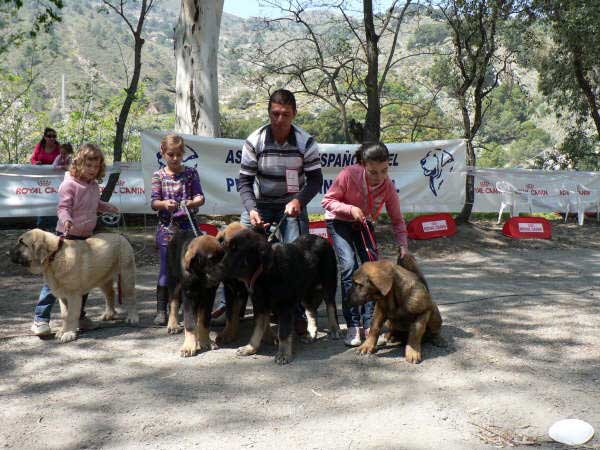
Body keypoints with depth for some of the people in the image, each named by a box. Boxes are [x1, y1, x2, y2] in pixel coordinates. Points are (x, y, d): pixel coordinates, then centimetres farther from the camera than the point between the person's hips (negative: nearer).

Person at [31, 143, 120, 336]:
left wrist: (108, 207, 21)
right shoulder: (69, 183, -14)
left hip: (86, 237, 8)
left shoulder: (93, 185, 9)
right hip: (67, 236, -8)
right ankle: (40, 319, -3)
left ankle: (79, 315, 26)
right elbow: (63, 207, -19)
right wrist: (66, 219, -37)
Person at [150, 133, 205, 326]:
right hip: (166, 227, 0)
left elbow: (200, 196, 1)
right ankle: (161, 310, 6)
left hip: (187, 225, 1)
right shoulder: (159, 176, 5)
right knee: (166, 269, -1)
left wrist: (193, 202, -21)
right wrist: (164, 204, -21)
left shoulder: (191, 173, 6)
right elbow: (154, 202, 1)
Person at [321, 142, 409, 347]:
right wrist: (350, 209, -35)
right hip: (339, 222, -3)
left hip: (364, 223, 4)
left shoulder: (388, 186, -21)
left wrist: (403, 247, -20)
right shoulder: (349, 175, -32)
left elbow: (397, 220, -10)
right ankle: (352, 326, -13)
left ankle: (368, 324, 0)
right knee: (349, 266, -19)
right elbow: (327, 201, -20)